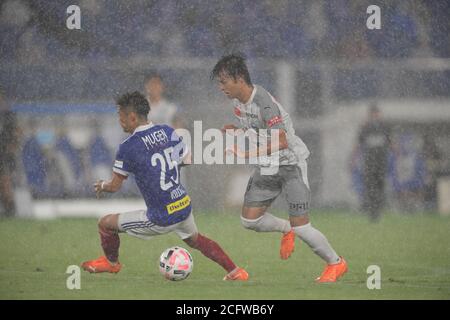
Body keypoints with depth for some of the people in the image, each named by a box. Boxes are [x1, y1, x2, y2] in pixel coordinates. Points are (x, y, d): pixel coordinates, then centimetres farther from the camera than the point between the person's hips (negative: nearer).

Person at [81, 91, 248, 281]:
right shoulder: (167, 132, 1)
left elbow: (115, 186, -7)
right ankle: (235, 271, 33)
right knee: (194, 240, 36)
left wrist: (101, 186, 16)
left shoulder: (128, 147, -16)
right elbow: (188, 160, 12)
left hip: (161, 219, -6)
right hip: (185, 207, 6)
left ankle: (111, 263, 36)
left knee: (106, 224, 11)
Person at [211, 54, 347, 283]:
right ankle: (286, 230, 27)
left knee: (300, 225, -8)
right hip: (267, 167, 8)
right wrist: (235, 131, -6)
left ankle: (336, 263, 12)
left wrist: (250, 153, -37)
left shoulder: (264, 103, -27)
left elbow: (281, 142, -31)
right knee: (249, 220, -1)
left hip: (291, 163, -8)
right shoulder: (238, 101, 0)